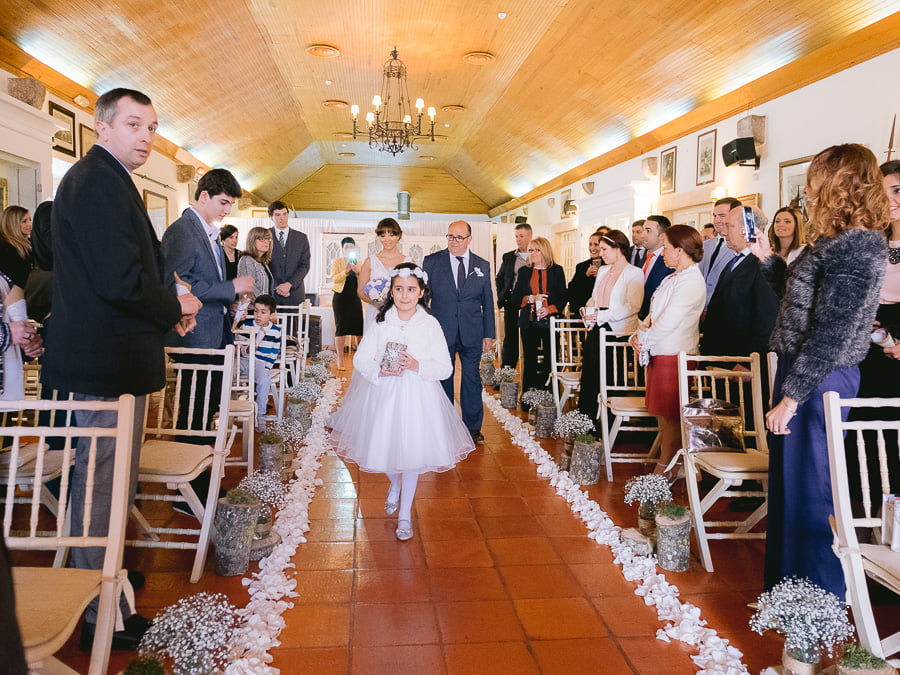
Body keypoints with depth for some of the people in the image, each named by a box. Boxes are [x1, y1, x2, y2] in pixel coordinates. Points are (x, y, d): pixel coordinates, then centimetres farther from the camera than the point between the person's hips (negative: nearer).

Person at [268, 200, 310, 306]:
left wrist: (289, 284, -11)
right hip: (270, 293, -1)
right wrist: (276, 287, -9)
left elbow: (305, 265, 3)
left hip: (294, 294, 1)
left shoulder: (301, 238, 9)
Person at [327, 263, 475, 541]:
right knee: (384, 447, 14)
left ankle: (405, 513, 25)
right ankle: (394, 485, 50)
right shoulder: (380, 323, -2)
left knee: (411, 454, 6)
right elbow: (360, 360, -3)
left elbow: (445, 368, -8)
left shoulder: (430, 325, -7)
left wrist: (418, 366, -23)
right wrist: (379, 371, -21)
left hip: (418, 398, -2)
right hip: (384, 395, 2)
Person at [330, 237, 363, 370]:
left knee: (359, 327, -3)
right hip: (341, 298, -3)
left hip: (355, 298, 3)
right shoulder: (337, 261, 6)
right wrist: (345, 272, -26)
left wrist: (358, 272, -12)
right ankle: (340, 360, 0)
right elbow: (334, 278, -9)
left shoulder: (358, 263, 16)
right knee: (341, 327, -5)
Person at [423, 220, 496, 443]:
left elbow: (488, 302, 8)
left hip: (472, 333, 1)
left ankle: (473, 427, 19)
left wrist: (489, 334, 5)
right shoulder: (432, 262, 1)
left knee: (471, 378, 7)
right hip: (441, 331, -1)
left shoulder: (482, 265, 6)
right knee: (443, 378, 8)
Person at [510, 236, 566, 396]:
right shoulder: (524, 271, 12)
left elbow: (563, 298, 6)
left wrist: (549, 309, -11)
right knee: (529, 361, 1)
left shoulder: (557, 271, 7)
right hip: (529, 322, 1)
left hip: (550, 321, -1)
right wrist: (531, 298, -10)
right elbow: (515, 298, 8)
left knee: (551, 360, -3)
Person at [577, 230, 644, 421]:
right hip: (597, 329, 6)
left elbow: (633, 306, -16)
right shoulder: (602, 271, 19)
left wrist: (602, 315, -19)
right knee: (588, 374, -1)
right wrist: (589, 311, 1)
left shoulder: (634, 273, -5)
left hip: (618, 331, -6)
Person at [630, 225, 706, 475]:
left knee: (670, 415, 0)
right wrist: (641, 329, -1)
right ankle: (667, 462, 27)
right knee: (662, 413, 15)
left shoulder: (691, 281, -16)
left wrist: (643, 339, -7)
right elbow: (655, 314, 18)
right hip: (659, 352, 9)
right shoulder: (672, 278, 14)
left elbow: (668, 323, -20)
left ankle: (662, 470, 9)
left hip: (674, 354, -9)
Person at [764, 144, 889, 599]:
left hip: (819, 382, -10)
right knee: (788, 482, 19)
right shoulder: (837, 242, 11)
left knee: (808, 489, 1)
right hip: (800, 370, 10)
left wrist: (791, 396, -21)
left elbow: (832, 334, -22)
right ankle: (787, 583, 36)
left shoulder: (857, 247, -19)